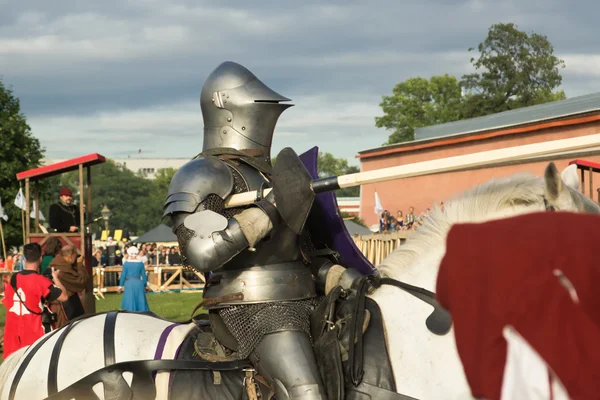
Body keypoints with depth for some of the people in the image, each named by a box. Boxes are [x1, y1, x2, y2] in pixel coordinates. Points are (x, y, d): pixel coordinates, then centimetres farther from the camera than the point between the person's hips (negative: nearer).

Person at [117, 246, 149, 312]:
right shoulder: (141, 263, 1)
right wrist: (145, 285, 15)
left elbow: (123, 275, -3)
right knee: (140, 300, 9)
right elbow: (144, 275, 5)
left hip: (129, 283, -2)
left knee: (130, 302, 3)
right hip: (139, 283, 2)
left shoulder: (126, 263, -5)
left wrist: (121, 285, 4)